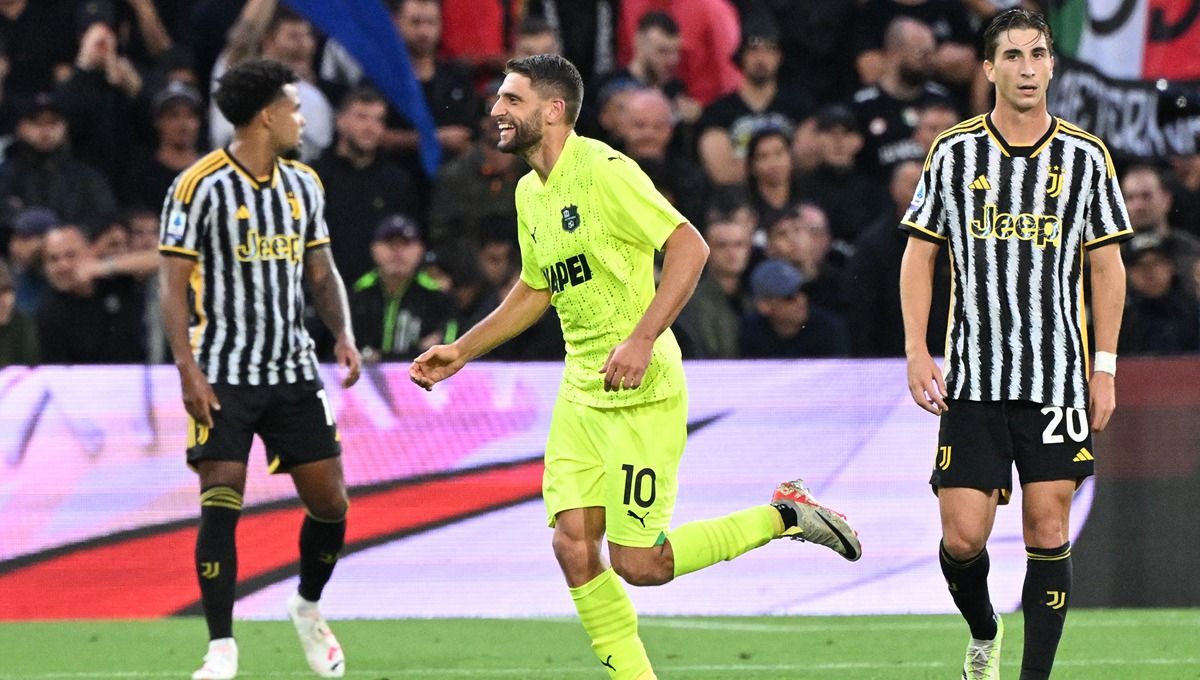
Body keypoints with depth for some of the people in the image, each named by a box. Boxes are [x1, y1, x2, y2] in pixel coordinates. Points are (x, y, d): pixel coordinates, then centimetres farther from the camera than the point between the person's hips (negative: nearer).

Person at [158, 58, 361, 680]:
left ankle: (308, 607, 31)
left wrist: (343, 335, -1)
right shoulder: (199, 186, -9)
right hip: (223, 373, -5)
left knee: (330, 502, 4)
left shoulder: (303, 184, 9)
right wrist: (188, 368, -17)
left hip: (293, 371, 5)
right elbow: (174, 282, -8)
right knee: (221, 504, -13)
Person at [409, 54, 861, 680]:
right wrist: (460, 352, 21)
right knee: (573, 547, -2)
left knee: (637, 563, -8)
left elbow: (690, 246, -21)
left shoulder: (602, 171, -15)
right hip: (580, 392, 8)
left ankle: (785, 516, 9)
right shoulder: (530, 193, 12)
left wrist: (642, 339, -28)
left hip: (642, 394, -8)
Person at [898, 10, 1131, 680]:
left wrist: (1105, 367, 2)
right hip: (973, 377, 0)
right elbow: (919, 254, 8)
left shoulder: (1086, 156, 3)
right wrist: (918, 353, -1)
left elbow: (1107, 264, 8)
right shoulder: (954, 152, 2)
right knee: (963, 535, -4)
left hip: (1059, 374, 0)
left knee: (1048, 529, -3)